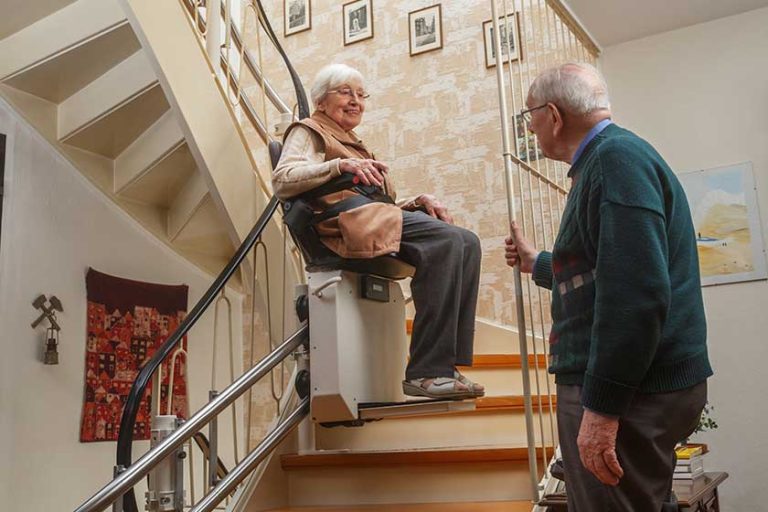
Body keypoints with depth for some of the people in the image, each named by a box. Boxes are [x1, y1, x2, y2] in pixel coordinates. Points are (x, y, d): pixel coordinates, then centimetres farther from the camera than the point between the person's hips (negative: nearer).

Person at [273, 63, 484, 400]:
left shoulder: (355, 146, 38)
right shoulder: (308, 131, 14)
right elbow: (282, 180, -8)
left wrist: (418, 202, 9)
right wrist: (340, 165, -20)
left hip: (379, 221, 8)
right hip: (345, 222, -8)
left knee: (467, 242, -14)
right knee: (446, 240, -28)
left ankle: (446, 365, -21)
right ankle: (426, 372, -31)